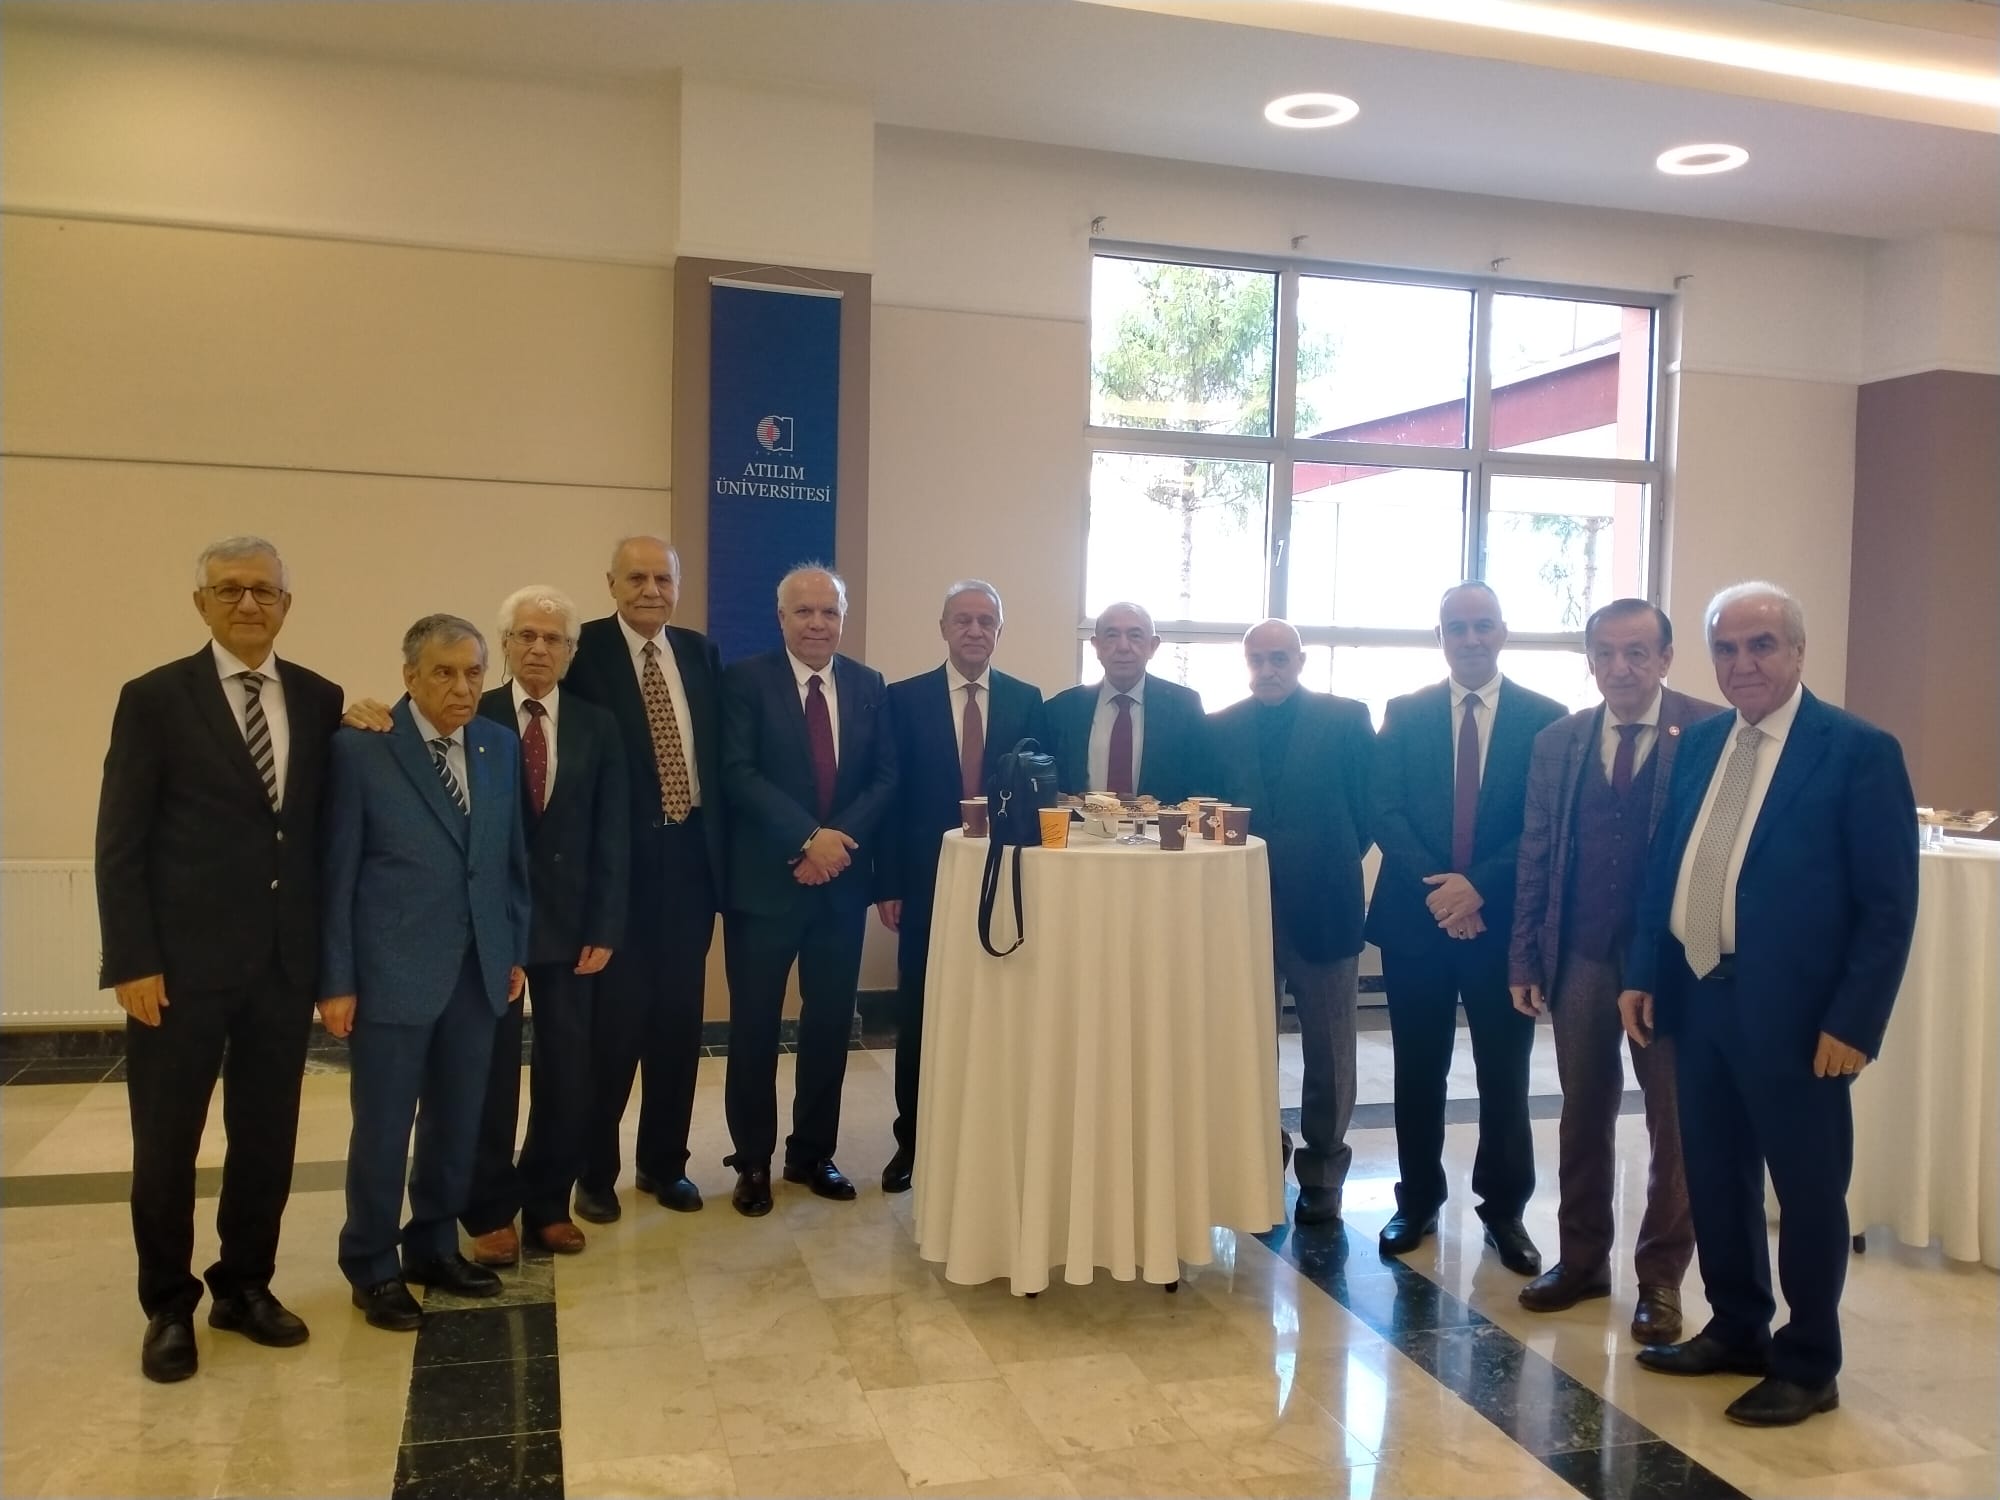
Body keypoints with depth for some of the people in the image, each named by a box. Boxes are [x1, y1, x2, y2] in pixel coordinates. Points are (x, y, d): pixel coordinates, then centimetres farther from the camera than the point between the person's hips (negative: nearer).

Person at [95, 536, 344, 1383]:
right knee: (167, 1144, 8)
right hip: (182, 963, -3)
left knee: (268, 1136, 12)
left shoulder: (320, 700, 6)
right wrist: (133, 962, -11)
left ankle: (245, 1286, 29)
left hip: (286, 961, 3)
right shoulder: (155, 700, -4)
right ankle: (169, 1306, 24)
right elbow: (120, 845, -6)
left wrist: (332, 949, 3)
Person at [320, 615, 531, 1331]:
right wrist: (335, 980, -8)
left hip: (477, 970, 5)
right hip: (391, 973, -5)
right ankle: (373, 1268, 23)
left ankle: (435, 1247, 31)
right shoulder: (360, 748, -9)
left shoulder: (501, 746, 6)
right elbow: (336, 872, -8)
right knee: (383, 1128, 6)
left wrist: (516, 950, 10)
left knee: (457, 1123, 14)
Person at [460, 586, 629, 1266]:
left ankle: (548, 1202, 24)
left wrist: (604, 928, -5)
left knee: (567, 1070, 8)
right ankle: (490, 1210, 21)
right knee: (490, 1070, 7)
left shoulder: (597, 727, 5)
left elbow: (611, 838, 2)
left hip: (570, 922, 3)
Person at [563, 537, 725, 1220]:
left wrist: (718, 845, 6)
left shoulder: (700, 652, 9)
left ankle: (664, 1162, 26)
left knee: (679, 1018, 11)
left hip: (689, 857, 4)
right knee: (612, 1020, 2)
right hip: (616, 861, -4)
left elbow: (719, 753, 11)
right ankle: (595, 1171, 19)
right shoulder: (583, 651, -5)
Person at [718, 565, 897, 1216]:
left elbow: (885, 777, 4)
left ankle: (812, 1152, 26)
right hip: (764, 880, -3)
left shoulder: (869, 686, 8)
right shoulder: (745, 680, -4)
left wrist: (840, 839, -12)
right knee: (755, 1026, 5)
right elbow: (738, 772, -13)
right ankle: (753, 1161, 20)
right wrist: (809, 837, -21)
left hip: (842, 879, 4)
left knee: (830, 1022, 10)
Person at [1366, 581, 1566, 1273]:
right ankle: (1417, 1201, 23)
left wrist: (1479, 886, -16)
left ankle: (1504, 1209, 22)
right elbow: (1386, 812, -2)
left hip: (1503, 920, -1)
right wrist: (1437, 888, -15)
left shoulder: (1544, 717, 1)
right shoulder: (1404, 714, 5)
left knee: (1504, 1074, 7)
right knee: (1418, 1071, 10)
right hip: (1416, 917, 1)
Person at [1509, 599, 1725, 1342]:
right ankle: (1582, 1259, 29)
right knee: (1583, 1116, 14)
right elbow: (1535, 857, 6)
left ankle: (1660, 1278, 23)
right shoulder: (1557, 741, 5)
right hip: (1581, 956, 4)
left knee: (1674, 1125, 8)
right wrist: (1525, 958, 3)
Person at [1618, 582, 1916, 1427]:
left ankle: (1808, 1365, 24)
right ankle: (1736, 1329, 33)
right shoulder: (1699, 744, 9)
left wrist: (1853, 1021, -14)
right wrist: (1643, 974, 6)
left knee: (1807, 1190, 8)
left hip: (1793, 1013, -5)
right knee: (1714, 1181, 15)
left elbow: (1889, 904, -10)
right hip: (1698, 999, 6)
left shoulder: (1858, 750, -8)